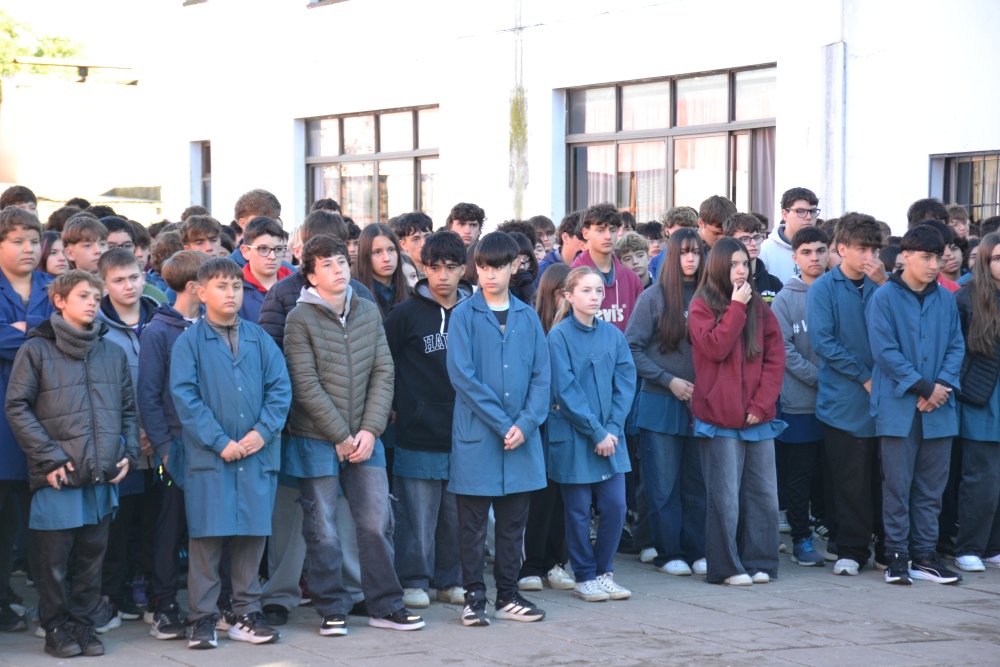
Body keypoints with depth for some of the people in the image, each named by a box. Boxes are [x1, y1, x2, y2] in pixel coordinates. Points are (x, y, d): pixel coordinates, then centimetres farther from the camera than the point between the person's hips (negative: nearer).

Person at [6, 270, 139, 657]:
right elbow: (17, 408, -4)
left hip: (103, 477, 4)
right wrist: (49, 457, -11)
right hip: (57, 479, -4)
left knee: (91, 557, 9)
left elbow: (128, 408, 18)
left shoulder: (113, 353, 13)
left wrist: (128, 453, 4)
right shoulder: (36, 350, -1)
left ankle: (83, 625, 20)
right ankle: (56, 630, 13)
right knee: (54, 559, 2)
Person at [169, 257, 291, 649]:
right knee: (207, 537, -2)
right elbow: (184, 396, -7)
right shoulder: (189, 342, 0)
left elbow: (280, 388, 6)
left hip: (257, 454, 3)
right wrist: (219, 441, -13)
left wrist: (263, 431, -9)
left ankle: (247, 615, 17)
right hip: (208, 456, -3)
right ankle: (203, 618, 6)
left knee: (252, 536, 7)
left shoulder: (259, 339, 10)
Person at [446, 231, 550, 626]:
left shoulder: (527, 318, 8)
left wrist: (526, 423, -10)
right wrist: (501, 423, -14)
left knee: (513, 523, 10)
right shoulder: (464, 315, -2)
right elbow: (462, 375, -10)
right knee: (473, 525, 2)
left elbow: (541, 375, 5)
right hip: (476, 437, -3)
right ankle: (474, 597, 10)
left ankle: (508, 596, 19)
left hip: (522, 439, 3)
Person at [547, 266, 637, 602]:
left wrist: (613, 428, -9)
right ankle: (585, 577, 16)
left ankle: (604, 572, 18)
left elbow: (625, 383, 3)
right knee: (579, 510, 4)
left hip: (610, 436, 4)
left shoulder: (613, 335, 5)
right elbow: (565, 391, -12)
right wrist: (596, 432, -14)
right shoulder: (559, 336, -8)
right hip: (573, 436, -4)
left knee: (615, 506, 3)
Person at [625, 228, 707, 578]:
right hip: (660, 404, -2)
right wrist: (669, 380, -11)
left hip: (700, 405, 2)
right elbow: (632, 348, -4)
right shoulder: (654, 298, -2)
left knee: (698, 482, 6)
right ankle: (668, 552, 10)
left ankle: (696, 550, 15)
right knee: (664, 483, 2)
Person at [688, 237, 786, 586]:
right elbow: (716, 347, -15)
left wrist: (762, 402, -4)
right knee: (726, 497, -3)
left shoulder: (760, 308, 12)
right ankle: (726, 566, 4)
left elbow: (775, 357, 6)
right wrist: (736, 307, -11)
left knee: (764, 493, 4)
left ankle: (758, 562, 12)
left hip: (758, 417, 4)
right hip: (721, 417, -4)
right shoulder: (701, 306, 1)